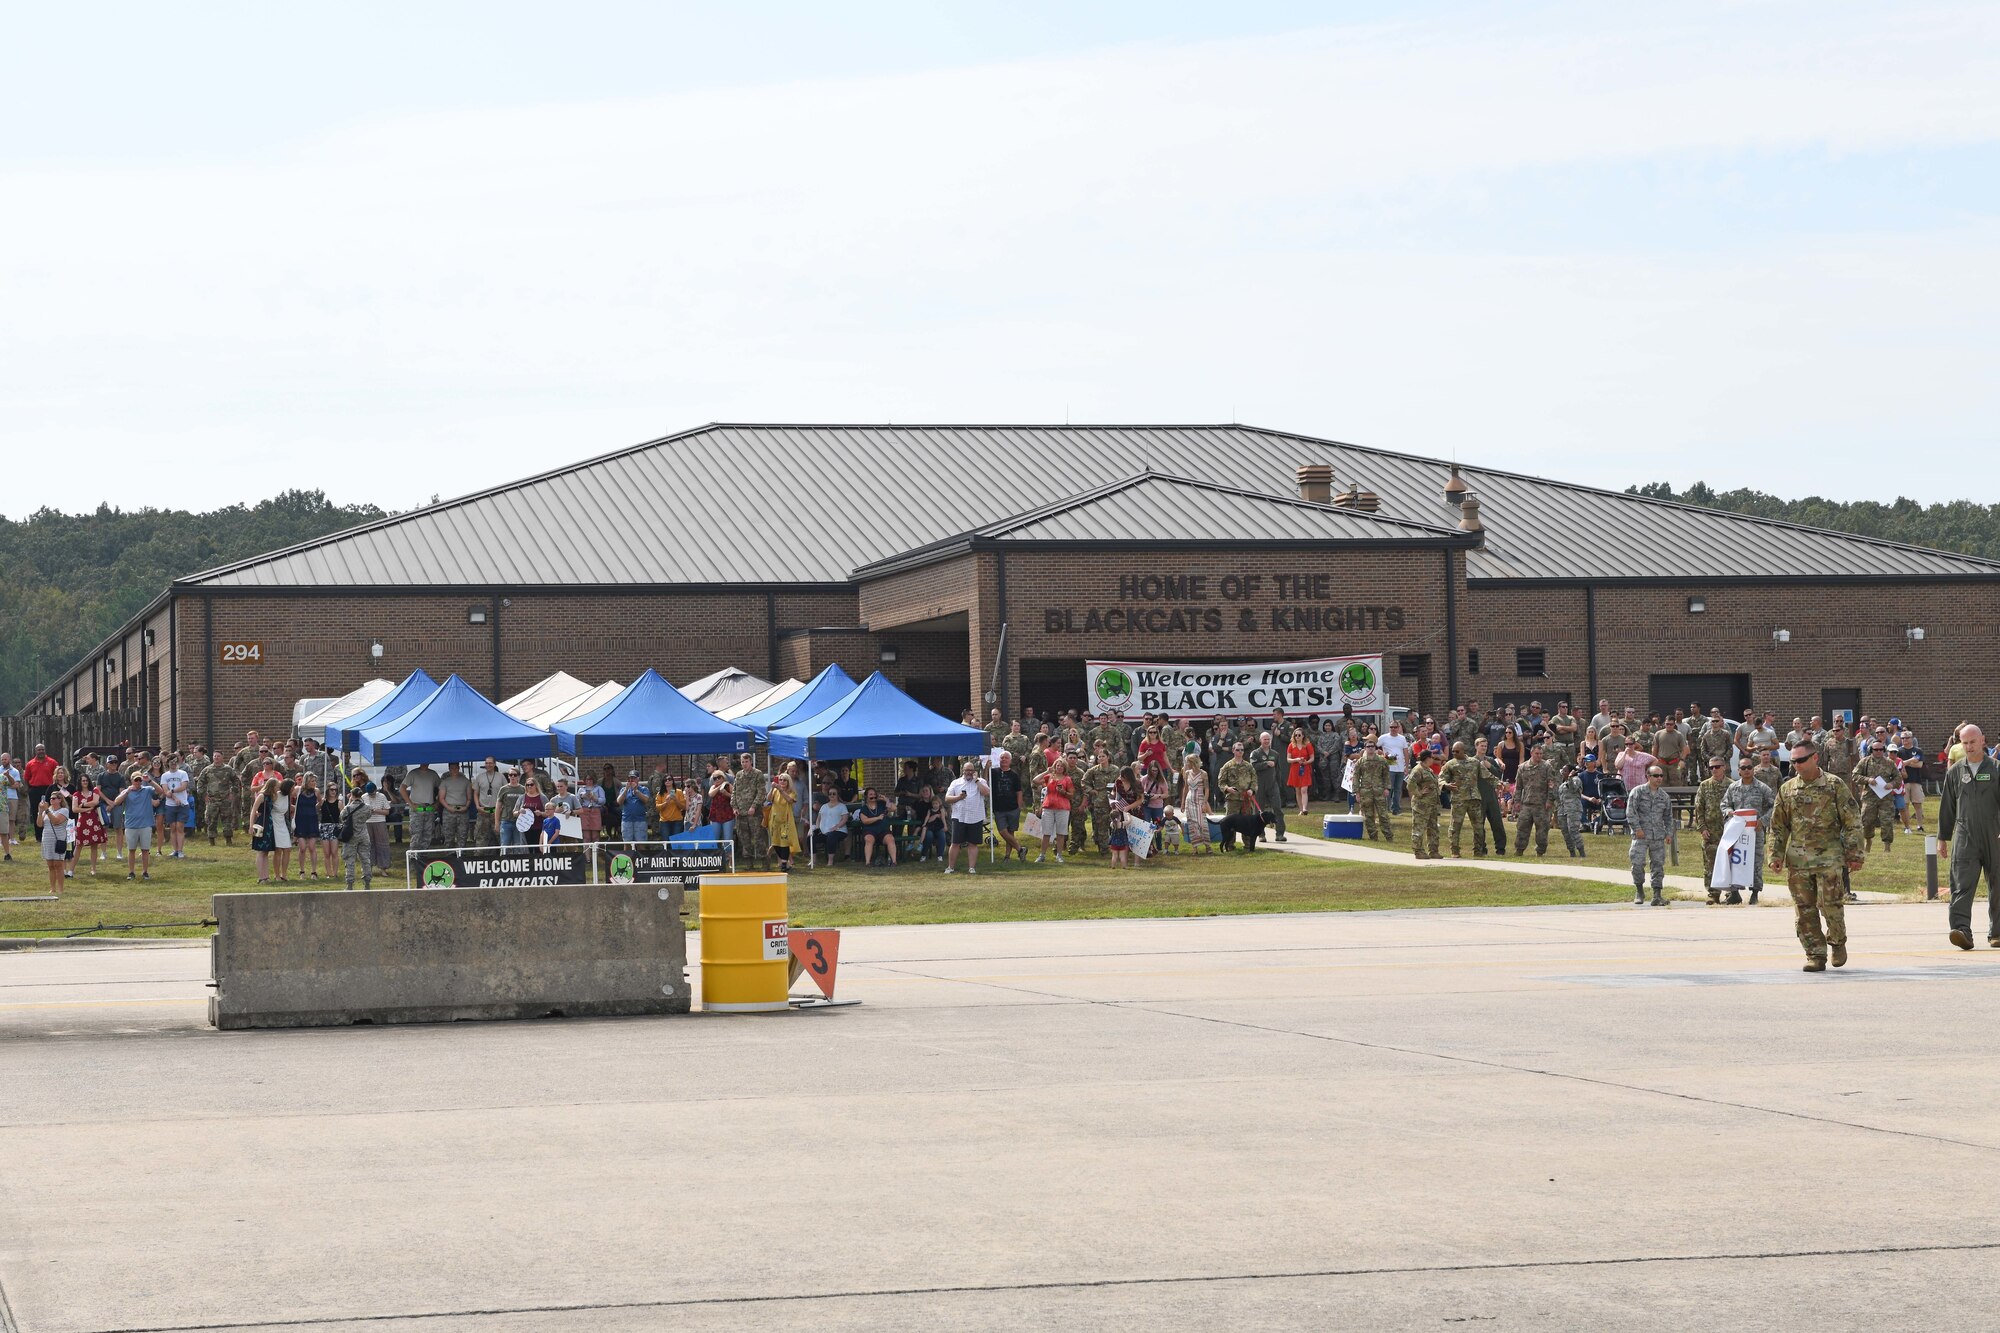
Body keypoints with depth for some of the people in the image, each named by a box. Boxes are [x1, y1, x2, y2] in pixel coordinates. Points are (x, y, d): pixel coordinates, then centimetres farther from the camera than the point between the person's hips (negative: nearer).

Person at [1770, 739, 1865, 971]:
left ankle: (1838, 942, 16)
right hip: (1797, 860, 4)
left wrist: (1854, 854, -4)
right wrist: (1776, 854, 7)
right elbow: (1778, 826, 17)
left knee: (1830, 904, -10)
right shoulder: (1787, 790, 11)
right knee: (1804, 910, 1)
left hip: (1828, 856, -4)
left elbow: (1852, 821, 1)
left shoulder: (1835, 785, 1)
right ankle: (1816, 955, 8)